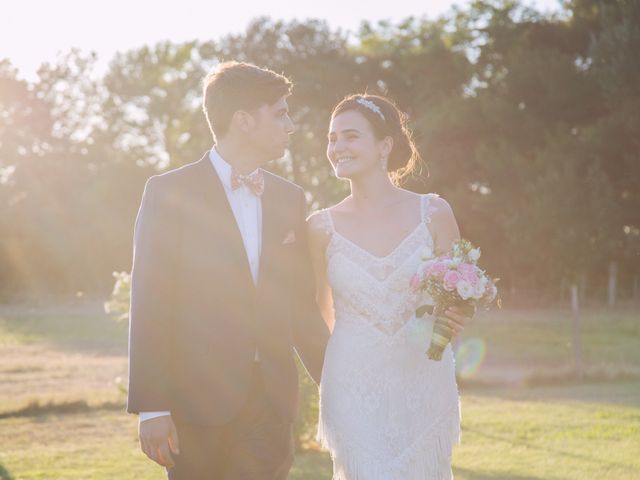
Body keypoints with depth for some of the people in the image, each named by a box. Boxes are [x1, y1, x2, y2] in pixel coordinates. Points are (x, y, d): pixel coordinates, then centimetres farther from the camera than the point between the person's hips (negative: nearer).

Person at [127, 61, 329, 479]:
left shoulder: (290, 198, 11)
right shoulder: (169, 193, -4)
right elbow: (149, 306, -8)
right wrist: (151, 408, -13)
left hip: (273, 401, 4)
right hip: (198, 402, -4)